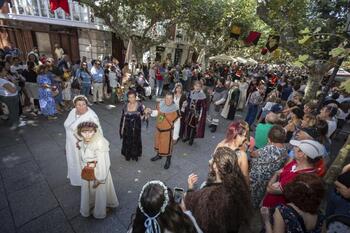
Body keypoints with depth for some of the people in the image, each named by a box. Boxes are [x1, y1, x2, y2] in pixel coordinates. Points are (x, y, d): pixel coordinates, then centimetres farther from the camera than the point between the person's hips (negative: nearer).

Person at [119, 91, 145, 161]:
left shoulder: (139, 105, -13)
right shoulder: (125, 106, -5)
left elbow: (143, 115, 2)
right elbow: (123, 118, 1)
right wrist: (121, 128, 3)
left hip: (136, 127, -2)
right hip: (127, 128, 2)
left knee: (135, 141, 14)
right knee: (127, 141, 14)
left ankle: (135, 155, 35)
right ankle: (127, 155, 35)